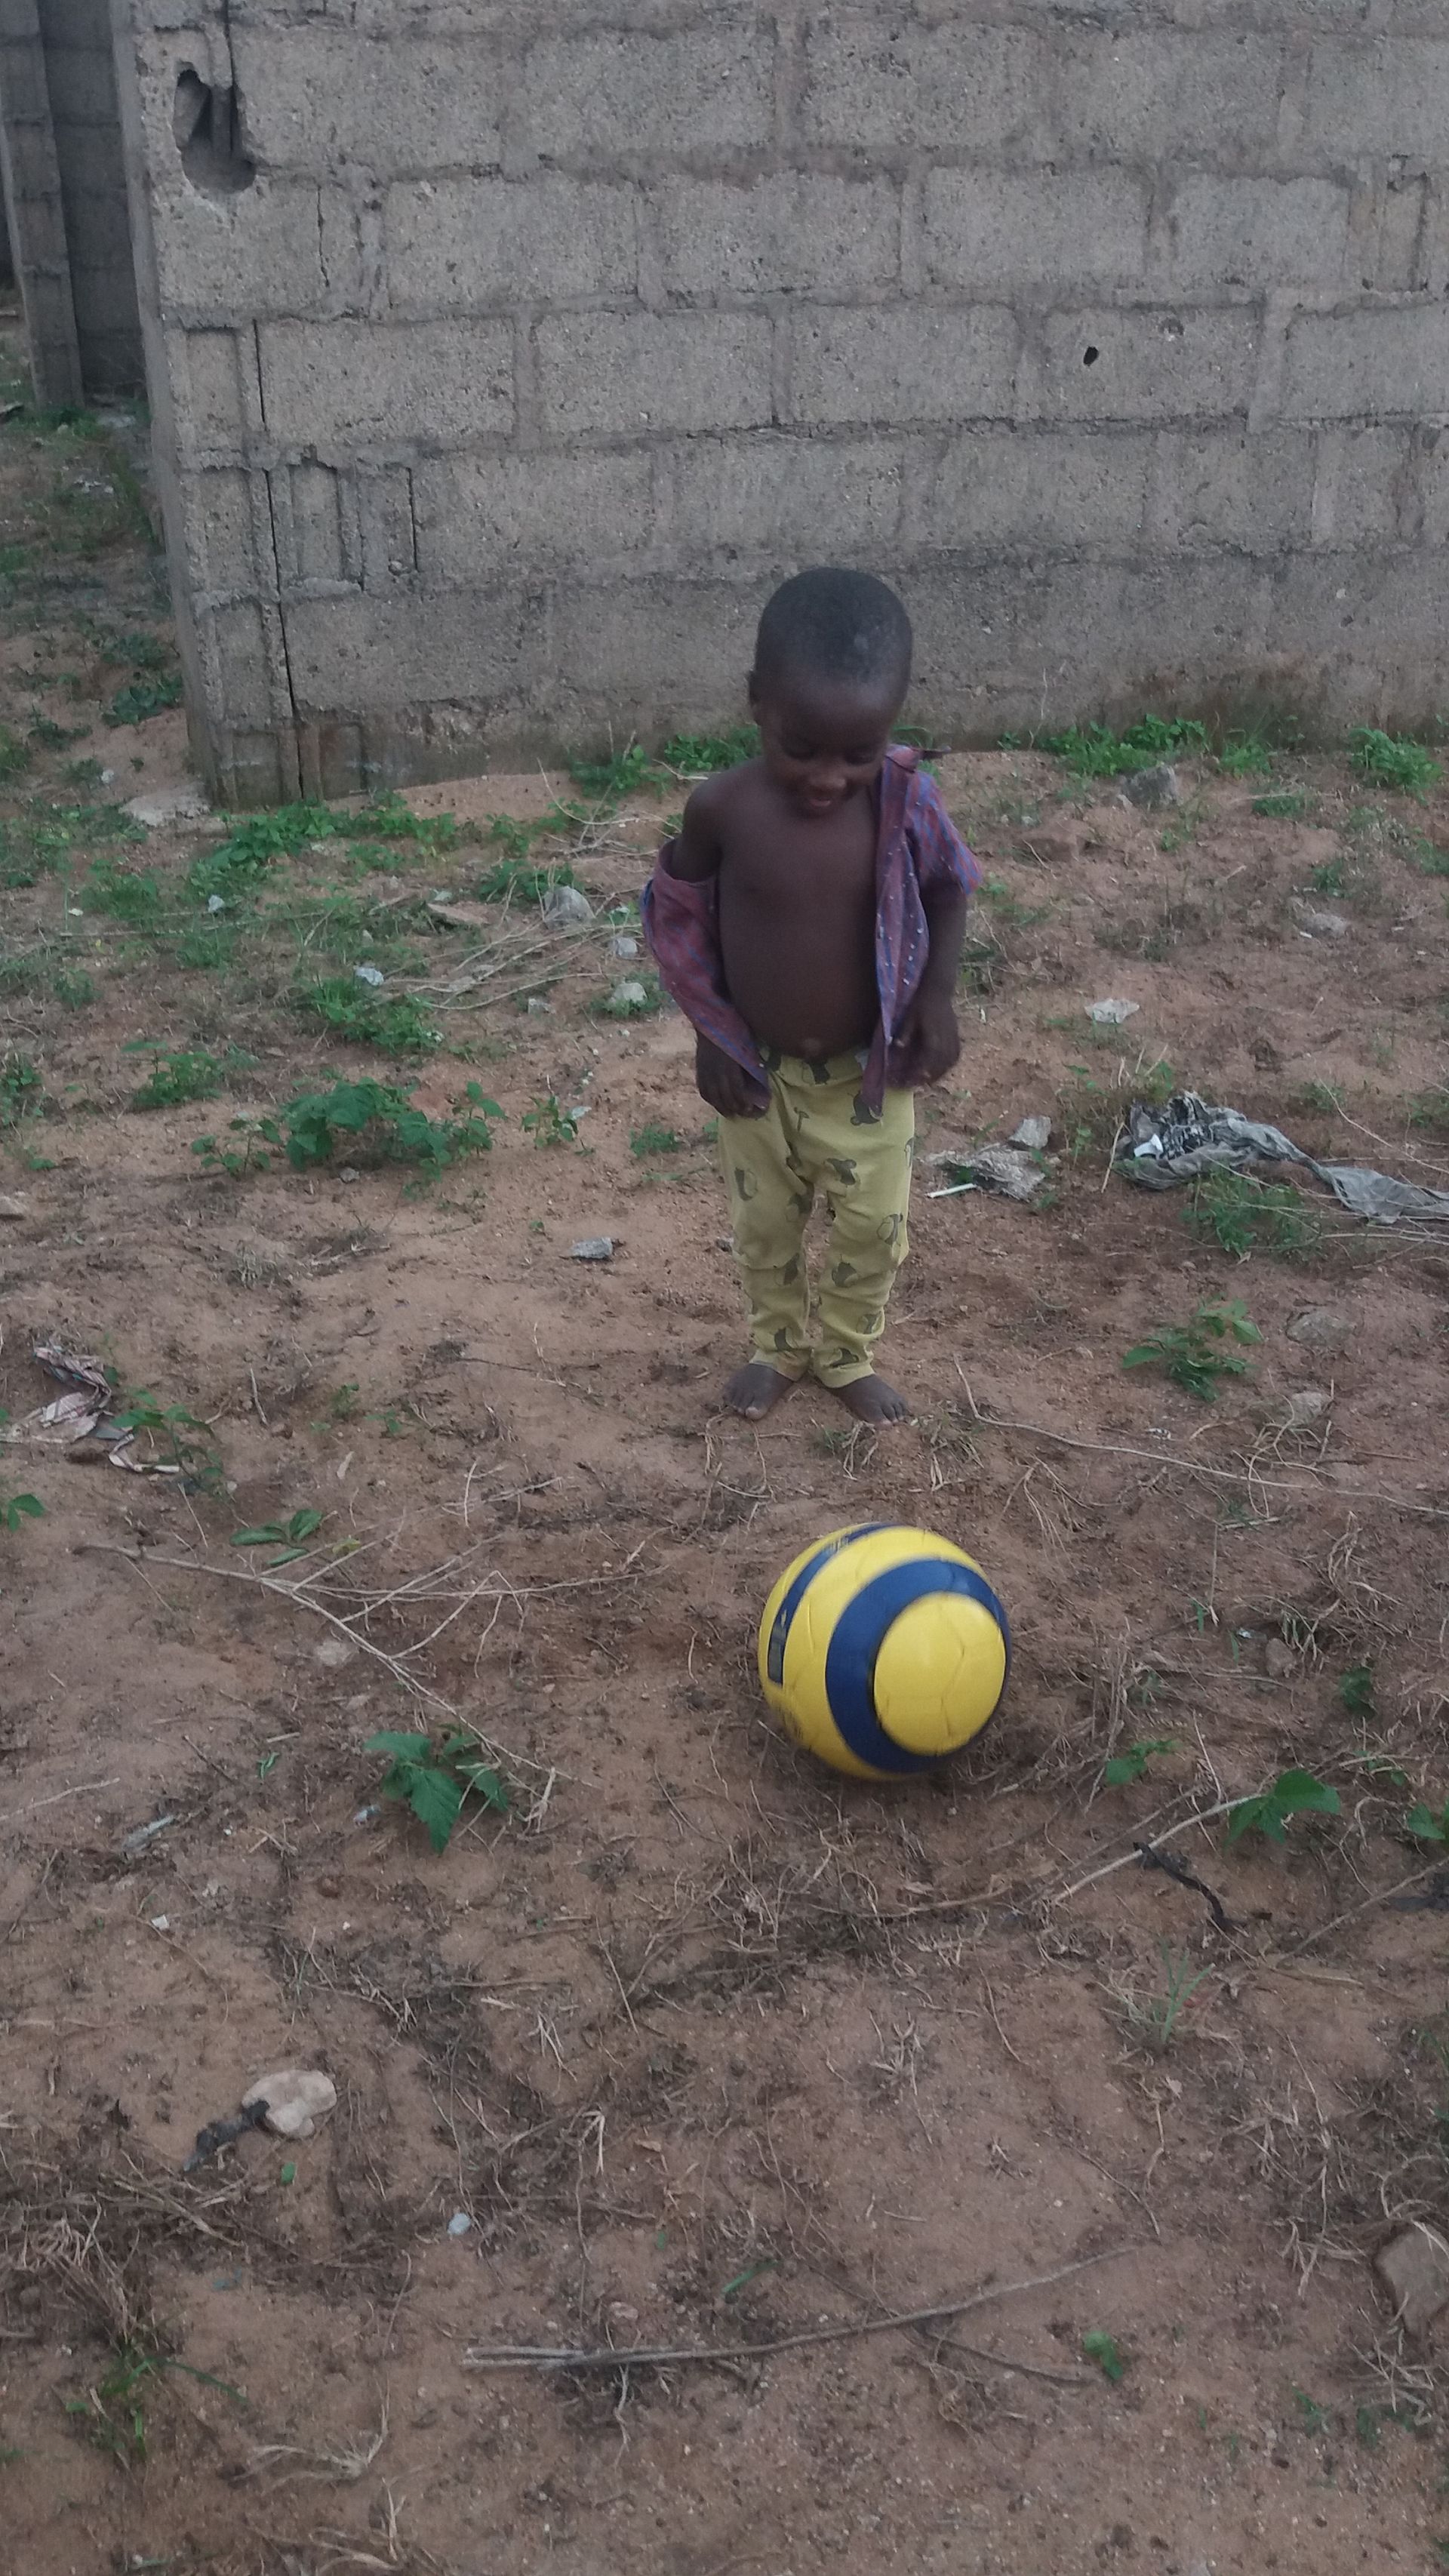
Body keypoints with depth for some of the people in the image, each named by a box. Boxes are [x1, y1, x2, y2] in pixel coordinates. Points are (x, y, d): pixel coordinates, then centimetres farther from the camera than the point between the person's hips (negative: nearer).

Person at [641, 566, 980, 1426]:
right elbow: (679, 917, -5)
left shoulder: (904, 799, -21)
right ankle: (780, 1346, 45)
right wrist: (712, 1035, -6)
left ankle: (850, 1354, 41)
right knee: (765, 1226, 19)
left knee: (875, 1228, 14)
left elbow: (948, 888, -1)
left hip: (870, 1070, 0)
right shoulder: (723, 808, -22)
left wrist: (938, 996, -12)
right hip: (757, 1071, 0)